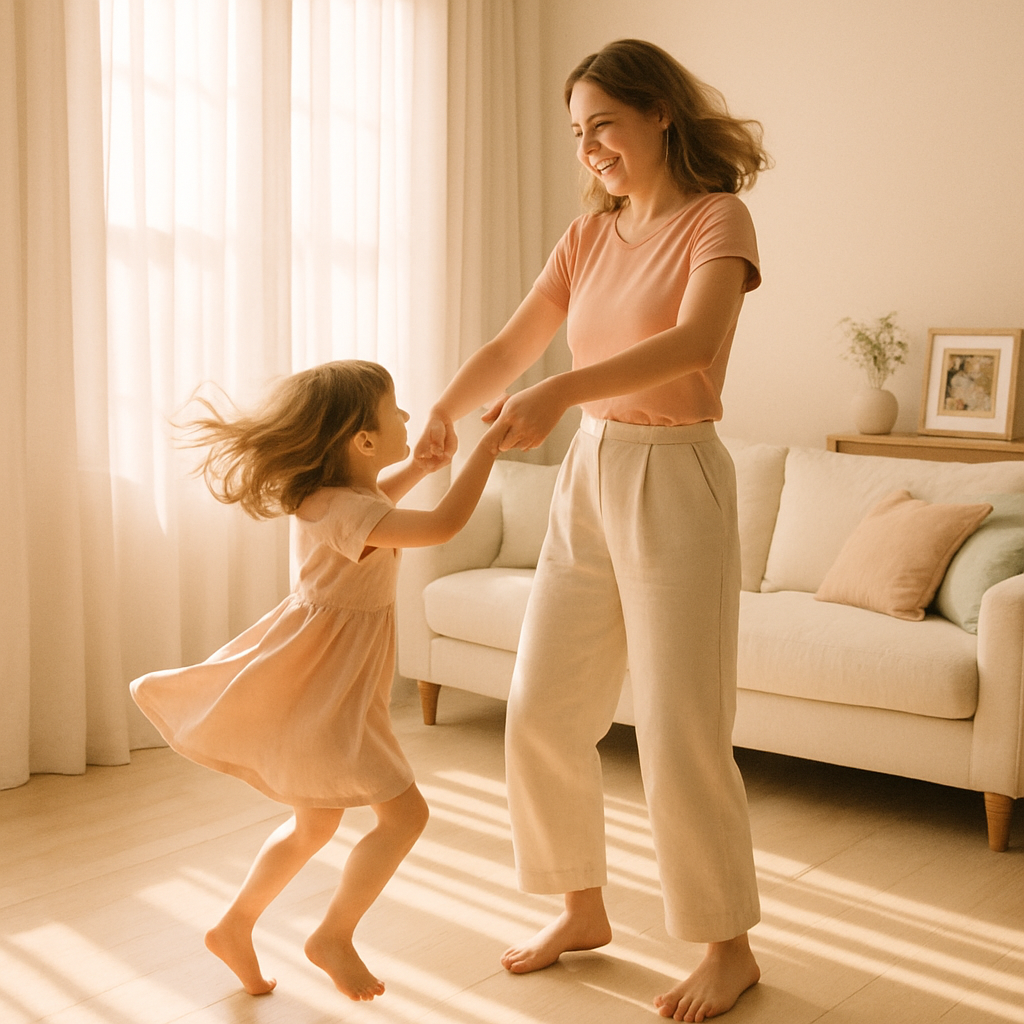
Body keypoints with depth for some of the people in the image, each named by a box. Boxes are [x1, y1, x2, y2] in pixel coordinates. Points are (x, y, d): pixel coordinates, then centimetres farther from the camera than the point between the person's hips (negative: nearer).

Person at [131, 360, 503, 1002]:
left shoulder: (330, 493, 4)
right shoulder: (345, 512, -27)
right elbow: (444, 525, -38)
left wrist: (416, 470, 16)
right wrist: (491, 441, -29)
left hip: (324, 679, 10)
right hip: (323, 688, -10)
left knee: (314, 825, 20)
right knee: (405, 813, -3)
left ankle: (235, 927, 31)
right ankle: (334, 936, 10)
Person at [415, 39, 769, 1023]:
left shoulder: (717, 219, -7)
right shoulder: (588, 236, 12)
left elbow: (696, 342, -25)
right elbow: (511, 345, 7)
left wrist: (563, 391, -36)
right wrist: (441, 413, -13)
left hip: (674, 481, -6)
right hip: (588, 478, 7)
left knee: (680, 733, -4)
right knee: (541, 713, 8)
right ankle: (582, 910, 27)